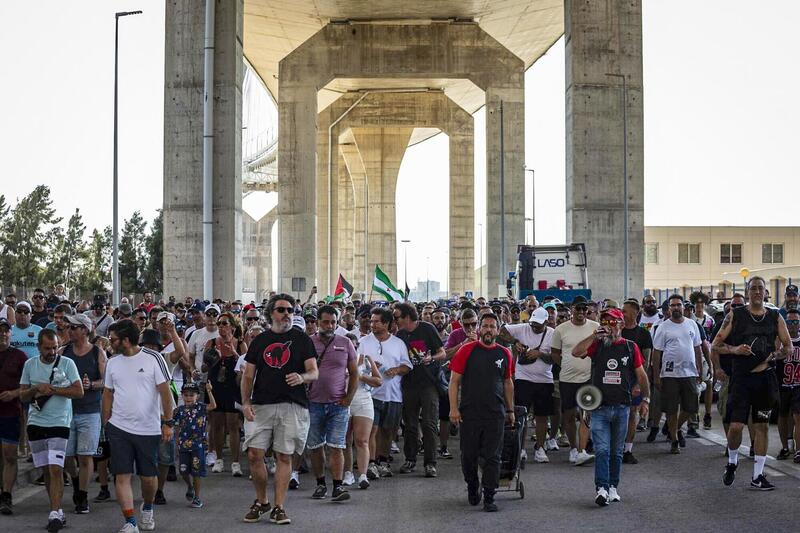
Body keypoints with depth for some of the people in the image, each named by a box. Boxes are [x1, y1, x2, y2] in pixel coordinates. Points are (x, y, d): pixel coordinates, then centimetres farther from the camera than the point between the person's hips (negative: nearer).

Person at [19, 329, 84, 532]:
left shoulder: (67, 363, -3)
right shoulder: (30, 365, 7)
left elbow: (79, 391, -8)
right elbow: (23, 396, 8)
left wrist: (51, 389, -14)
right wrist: (37, 388, -12)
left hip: (59, 423, -4)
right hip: (36, 423, 4)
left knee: (55, 469, -12)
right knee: (46, 470, 8)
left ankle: (54, 514, -13)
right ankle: (58, 511, 17)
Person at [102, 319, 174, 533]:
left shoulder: (153, 358, -7)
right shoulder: (112, 363, 6)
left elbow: (165, 391, -6)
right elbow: (108, 394, 14)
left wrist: (167, 422, -9)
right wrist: (106, 424, 9)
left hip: (148, 429, -3)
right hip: (118, 428, 3)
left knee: (149, 476, 8)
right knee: (122, 476, -5)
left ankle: (147, 508, 36)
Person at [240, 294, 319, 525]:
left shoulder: (302, 339, 6)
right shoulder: (260, 340, 13)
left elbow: (314, 372, 1)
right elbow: (248, 375, 12)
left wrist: (302, 377, -21)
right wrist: (245, 402, -1)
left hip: (292, 406, -2)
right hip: (261, 405, 2)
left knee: (284, 456, 0)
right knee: (254, 454, -3)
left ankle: (279, 507, 8)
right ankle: (261, 501, 16)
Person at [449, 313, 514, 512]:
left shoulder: (504, 354, 7)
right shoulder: (467, 350, -2)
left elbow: (508, 383, 18)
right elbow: (454, 381, -1)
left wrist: (510, 410, 17)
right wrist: (453, 408, -8)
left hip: (495, 413, 2)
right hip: (469, 412, -1)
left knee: (492, 457, -1)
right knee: (469, 454, 8)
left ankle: (489, 497, 3)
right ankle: (472, 486, 32)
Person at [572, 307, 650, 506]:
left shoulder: (630, 347, 6)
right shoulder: (597, 345, 3)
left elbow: (641, 375, 10)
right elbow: (576, 352, -15)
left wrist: (645, 399, 6)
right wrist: (595, 336, -17)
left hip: (621, 407, 2)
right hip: (599, 407, -2)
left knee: (616, 451, 11)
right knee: (602, 450, -11)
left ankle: (613, 488, 20)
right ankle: (601, 488, -15)